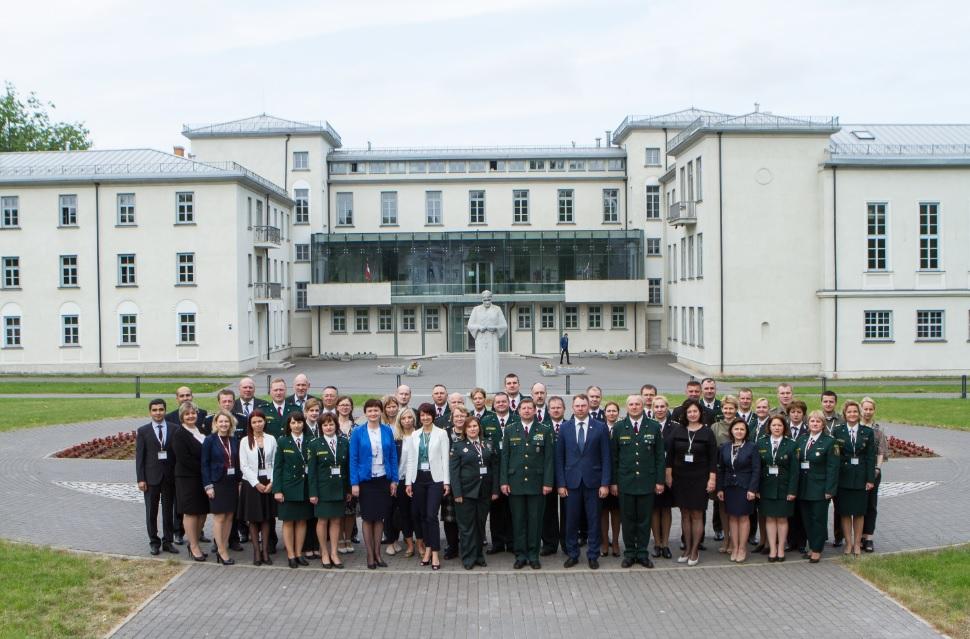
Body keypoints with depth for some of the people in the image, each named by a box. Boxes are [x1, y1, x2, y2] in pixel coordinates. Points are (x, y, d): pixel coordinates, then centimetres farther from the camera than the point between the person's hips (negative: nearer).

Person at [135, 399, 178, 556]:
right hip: (151, 477, -1)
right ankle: (154, 542, 18)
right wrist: (140, 479, -7)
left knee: (169, 510, 7)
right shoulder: (143, 431, 0)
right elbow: (139, 456, -1)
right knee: (151, 511, 7)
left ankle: (168, 541, 17)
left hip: (170, 476, 1)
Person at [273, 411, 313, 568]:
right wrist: (277, 490, -9)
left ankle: (299, 553, 17)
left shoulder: (309, 442, 3)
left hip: (305, 488, 2)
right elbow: (277, 467, -2)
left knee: (302, 520, 8)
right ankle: (290, 555, 11)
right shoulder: (282, 442, -1)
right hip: (288, 487, -2)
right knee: (288, 521, 3)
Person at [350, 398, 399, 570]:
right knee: (368, 517, 5)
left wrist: (394, 480, 0)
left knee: (380, 517, 8)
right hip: (366, 480, -2)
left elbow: (393, 456, 4)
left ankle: (377, 552, 18)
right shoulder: (358, 432, -5)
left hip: (383, 479, 2)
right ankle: (370, 554, 14)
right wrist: (354, 483, -9)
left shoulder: (387, 431, 1)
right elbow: (353, 458, -5)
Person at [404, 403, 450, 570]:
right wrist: (408, 482, 3)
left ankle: (435, 553, -3)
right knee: (422, 515, 8)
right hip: (418, 478, 4)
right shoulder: (414, 435, 9)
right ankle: (427, 549, 20)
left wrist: (446, 481, -7)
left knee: (432, 516, -9)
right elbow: (410, 459, 9)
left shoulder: (441, 434, 0)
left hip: (435, 478, -4)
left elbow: (445, 458, -2)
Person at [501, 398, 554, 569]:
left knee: (535, 520, 4)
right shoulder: (510, 430, 6)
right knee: (518, 520, 4)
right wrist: (504, 481, -2)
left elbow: (549, 458, 1)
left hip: (536, 483, -1)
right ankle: (520, 555, 14)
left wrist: (548, 482, -5)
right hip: (515, 482, 1)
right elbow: (504, 457, 5)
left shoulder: (545, 430, 3)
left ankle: (533, 555, 14)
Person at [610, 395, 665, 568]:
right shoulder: (619, 428, 2)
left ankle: (642, 554, 17)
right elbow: (613, 457, 4)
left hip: (647, 481, 0)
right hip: (625, 481, 0)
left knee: (645, 519, 6)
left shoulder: (654, 427, 2)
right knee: (627, 519, 6)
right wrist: (613, 482, 0)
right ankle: (629, 553, 18)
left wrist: (660, 481, -1)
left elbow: (659, 456, 3)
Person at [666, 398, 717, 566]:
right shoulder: (678, 431, 3)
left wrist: (712, 478, -7)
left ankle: (694, 551, 10)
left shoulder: (707, 432, -3)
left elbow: (713, 457, -2)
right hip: (680, 478, 2)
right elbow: (670, 454, 6)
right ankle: (687, 549, 17)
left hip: (699, 479, -2)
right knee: (685, 514, 8)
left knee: (697, 515, 1)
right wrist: (668, 475, 2)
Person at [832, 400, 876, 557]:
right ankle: (848, 543, 14)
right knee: (845, 512, 4)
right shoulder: (837, 431, 0)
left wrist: (870, 479, -4)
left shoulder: (868, 432, 2)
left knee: (859, 512, 6)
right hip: (843, 477, 0)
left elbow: (871, 457, 1)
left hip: (861, 477, 0)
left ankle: (857, 544, 17)